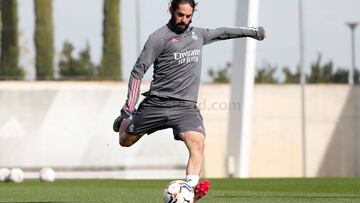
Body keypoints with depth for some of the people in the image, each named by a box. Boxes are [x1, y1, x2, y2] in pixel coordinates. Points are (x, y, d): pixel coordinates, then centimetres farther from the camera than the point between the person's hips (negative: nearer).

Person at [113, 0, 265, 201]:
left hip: (186, 107, 3)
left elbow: (221, 33, 33)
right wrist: (130, 105, -9)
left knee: (198, 143, -24)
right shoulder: (159, 38, -6)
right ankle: (126, 120, 47)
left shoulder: (197, 34, 13)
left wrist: (251, 31, 39)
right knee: (125, 141, 12)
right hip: (156, 103, -3)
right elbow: (138, 70, -4)